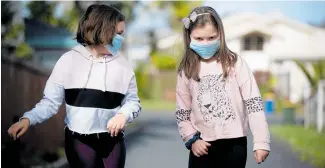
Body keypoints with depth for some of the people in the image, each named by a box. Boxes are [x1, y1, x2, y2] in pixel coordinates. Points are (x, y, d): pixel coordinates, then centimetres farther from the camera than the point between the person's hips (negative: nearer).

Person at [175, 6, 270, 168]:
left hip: (234, 143, -2)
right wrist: (191, 139, -4)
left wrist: (261, 141, -14)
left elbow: (254, 103, -9)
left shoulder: (235, 63, -6)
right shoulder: (187, 70, 3)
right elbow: (182, 112, 8)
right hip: (202, 145, 2)